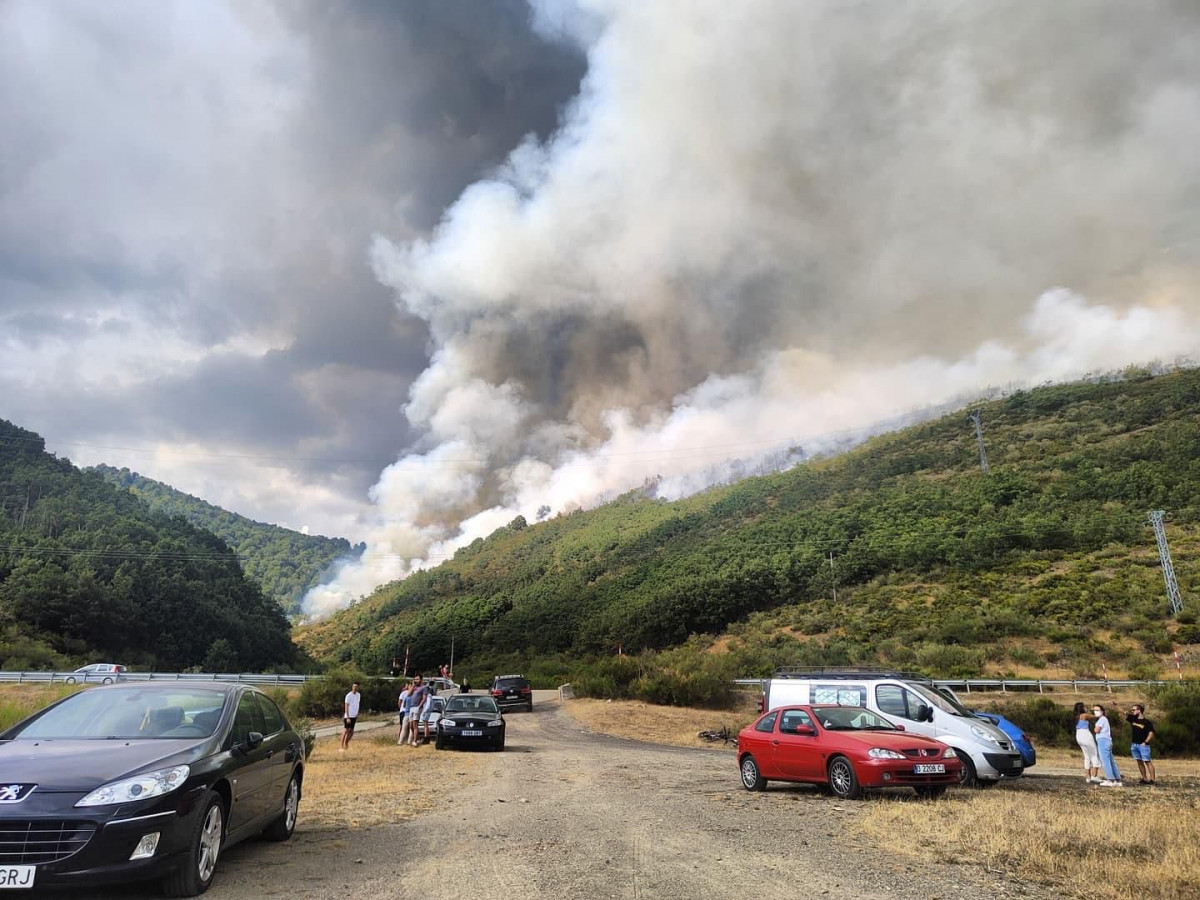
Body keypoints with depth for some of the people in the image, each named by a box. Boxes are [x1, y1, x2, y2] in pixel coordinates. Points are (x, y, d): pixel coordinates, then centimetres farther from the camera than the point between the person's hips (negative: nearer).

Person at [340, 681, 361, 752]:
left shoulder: (358, 695, 9)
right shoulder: (348, 696, -11)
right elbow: (346, 707, -13)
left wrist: (357, 715, 13)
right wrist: (348, 717, -18)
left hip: (354, 716, 6)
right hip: (348, 716, -6)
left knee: (351, 731, 10)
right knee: (345, 731, -6)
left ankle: (346, 744, 25)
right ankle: (341, 747, -1)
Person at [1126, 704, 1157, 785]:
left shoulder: (1147, 722, -7)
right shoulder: (1132, 719, 9)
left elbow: (1151, 733, -10)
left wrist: (1145, 742, -14)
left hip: (1143, 745, -6)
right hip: (1134, 744, 6)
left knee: (1147, 761, -7)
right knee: (1139, 761, 8)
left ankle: (1152, 779, -7)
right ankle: (1144, 778, 14)